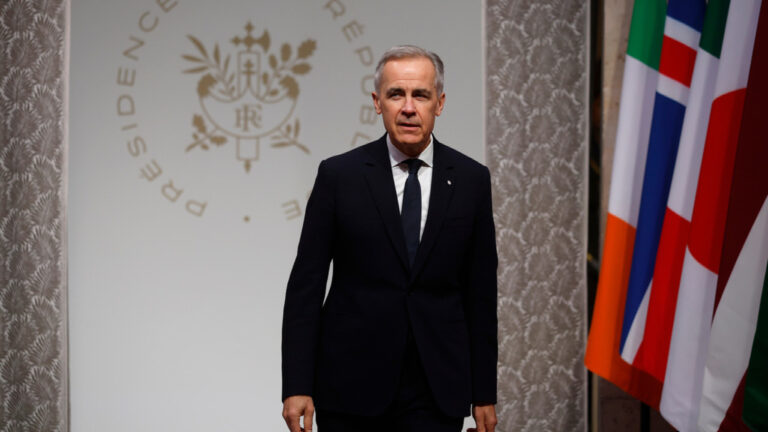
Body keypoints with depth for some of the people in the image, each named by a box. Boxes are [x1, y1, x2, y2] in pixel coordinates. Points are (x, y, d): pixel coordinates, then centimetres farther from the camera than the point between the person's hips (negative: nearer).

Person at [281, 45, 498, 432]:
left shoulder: (471, 179, 4)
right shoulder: (339, 175, -1)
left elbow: (481, 293, 6)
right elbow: (305, 284, -1)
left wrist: (484, 393, 5)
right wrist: (296, 386, -7)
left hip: (436, 396, 1)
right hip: (351, 386, -1)